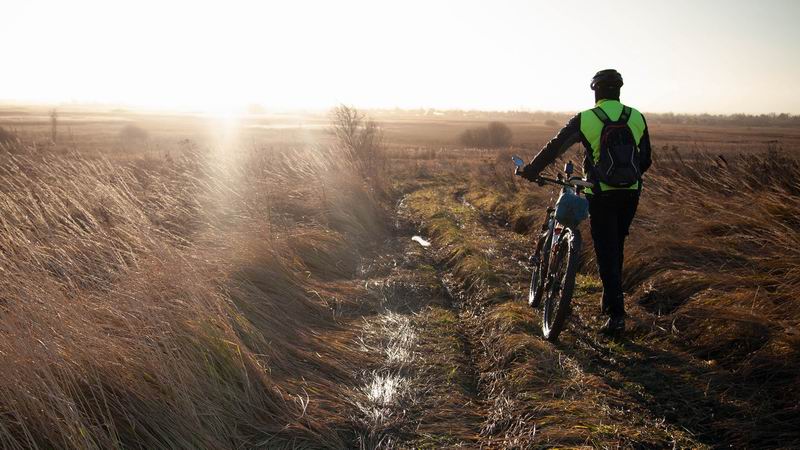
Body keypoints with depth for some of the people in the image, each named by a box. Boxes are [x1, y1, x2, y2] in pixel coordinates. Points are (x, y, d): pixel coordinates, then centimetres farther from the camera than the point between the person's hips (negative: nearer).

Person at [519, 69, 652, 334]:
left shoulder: (585, 119, -7)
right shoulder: (637, 118, 4)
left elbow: (554, 148, -1)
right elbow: (645, 160, 11)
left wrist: (530, 171, 12)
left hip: (601, 196, -4)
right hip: (630, 194, 4)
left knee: (606, 254, 2)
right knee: (616, 248, 20)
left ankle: (616, 314, -2)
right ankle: (610, 301, 32)